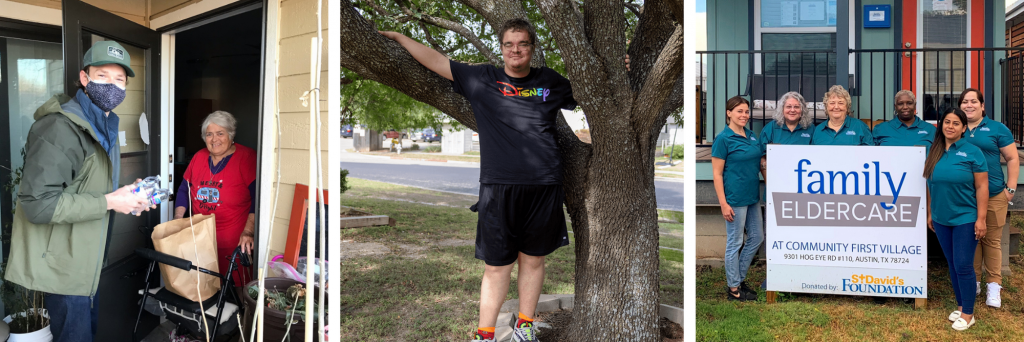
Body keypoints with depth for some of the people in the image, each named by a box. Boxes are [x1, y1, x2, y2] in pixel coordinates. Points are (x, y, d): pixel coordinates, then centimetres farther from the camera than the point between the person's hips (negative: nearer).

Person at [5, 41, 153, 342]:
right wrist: (109, 202, -26)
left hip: (83, 258, 10)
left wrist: (128, 195, 3)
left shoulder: (104, 125, 11)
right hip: (60, 264, -9)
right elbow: (37, 203, -28)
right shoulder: (60, 128, -22)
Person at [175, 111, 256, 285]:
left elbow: (257, 198, -14)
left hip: (233, 244, -5)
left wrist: (248, 232, -22)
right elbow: (184, 190, 19)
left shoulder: (247, 158, -8)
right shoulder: (199, 157, 11)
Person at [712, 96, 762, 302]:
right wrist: (723, 204, -17)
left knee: (757, 237, 14)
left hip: (753, 196, 8)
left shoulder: (751, 135, 10)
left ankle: (739, 279, 30)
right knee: (734, 242, 1)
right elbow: (717, 174, -13)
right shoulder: (723, 139, -11)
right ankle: (733, 289, 14)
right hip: (735, 198, -8)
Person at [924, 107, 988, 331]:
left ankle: (968, 314, 9)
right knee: (952, 264, 12)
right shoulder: (934, 153, 5)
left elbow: (981, 187, -9)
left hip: (965, 219, -5)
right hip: (941, 220, 5)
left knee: (963, 266, -3)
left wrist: (981, 218, -13)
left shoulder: (972, 152, -8)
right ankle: (961, 305, 25)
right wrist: (930, 214, 12)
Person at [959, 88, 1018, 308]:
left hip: (993, 195, -2)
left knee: (992, 240, 3)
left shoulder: (997, 129, 3)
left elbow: (1012, 159, 4)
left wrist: (1011, 188, -2)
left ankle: (994, 285, 11)